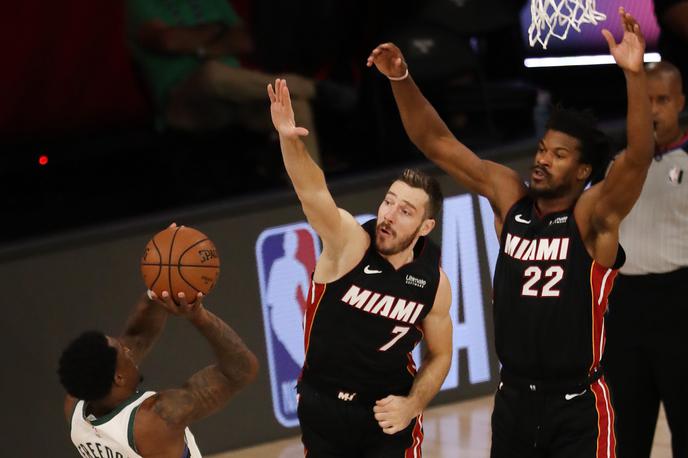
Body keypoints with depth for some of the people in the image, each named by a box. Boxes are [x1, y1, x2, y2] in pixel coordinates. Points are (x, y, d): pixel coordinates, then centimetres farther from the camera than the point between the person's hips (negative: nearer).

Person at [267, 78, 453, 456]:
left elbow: (439, 356, 5)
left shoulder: (433, 282, -10)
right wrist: (289, 139, -55)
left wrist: (412, 405, -12)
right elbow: (313, 191, -36)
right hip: (322, 406, 0)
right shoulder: (349, 241, -17)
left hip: (387, 410, 0)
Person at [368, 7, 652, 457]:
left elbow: (638, 157, -28)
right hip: (514, 399, 5)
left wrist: (635, 75, -41)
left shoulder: (594, 216, -11)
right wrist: (401, 79, -8)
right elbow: (438, 143, 5)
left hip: (577, 407, -5)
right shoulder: (509, 197, 3)